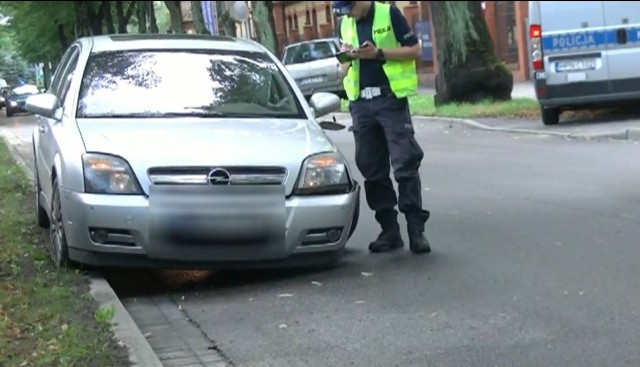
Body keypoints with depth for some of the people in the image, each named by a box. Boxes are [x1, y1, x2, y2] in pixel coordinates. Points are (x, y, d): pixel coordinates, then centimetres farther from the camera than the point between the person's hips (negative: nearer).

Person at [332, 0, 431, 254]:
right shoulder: (344, 25, 13)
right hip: (361, 103, 6)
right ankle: (389, 230, 12)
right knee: (372, 170, 5)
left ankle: (416, 229, -5)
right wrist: (348, 57, -3)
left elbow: (414, 50, -5)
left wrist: (378, 53, -15)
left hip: (391, 99, -5)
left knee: (405, 165, -8)